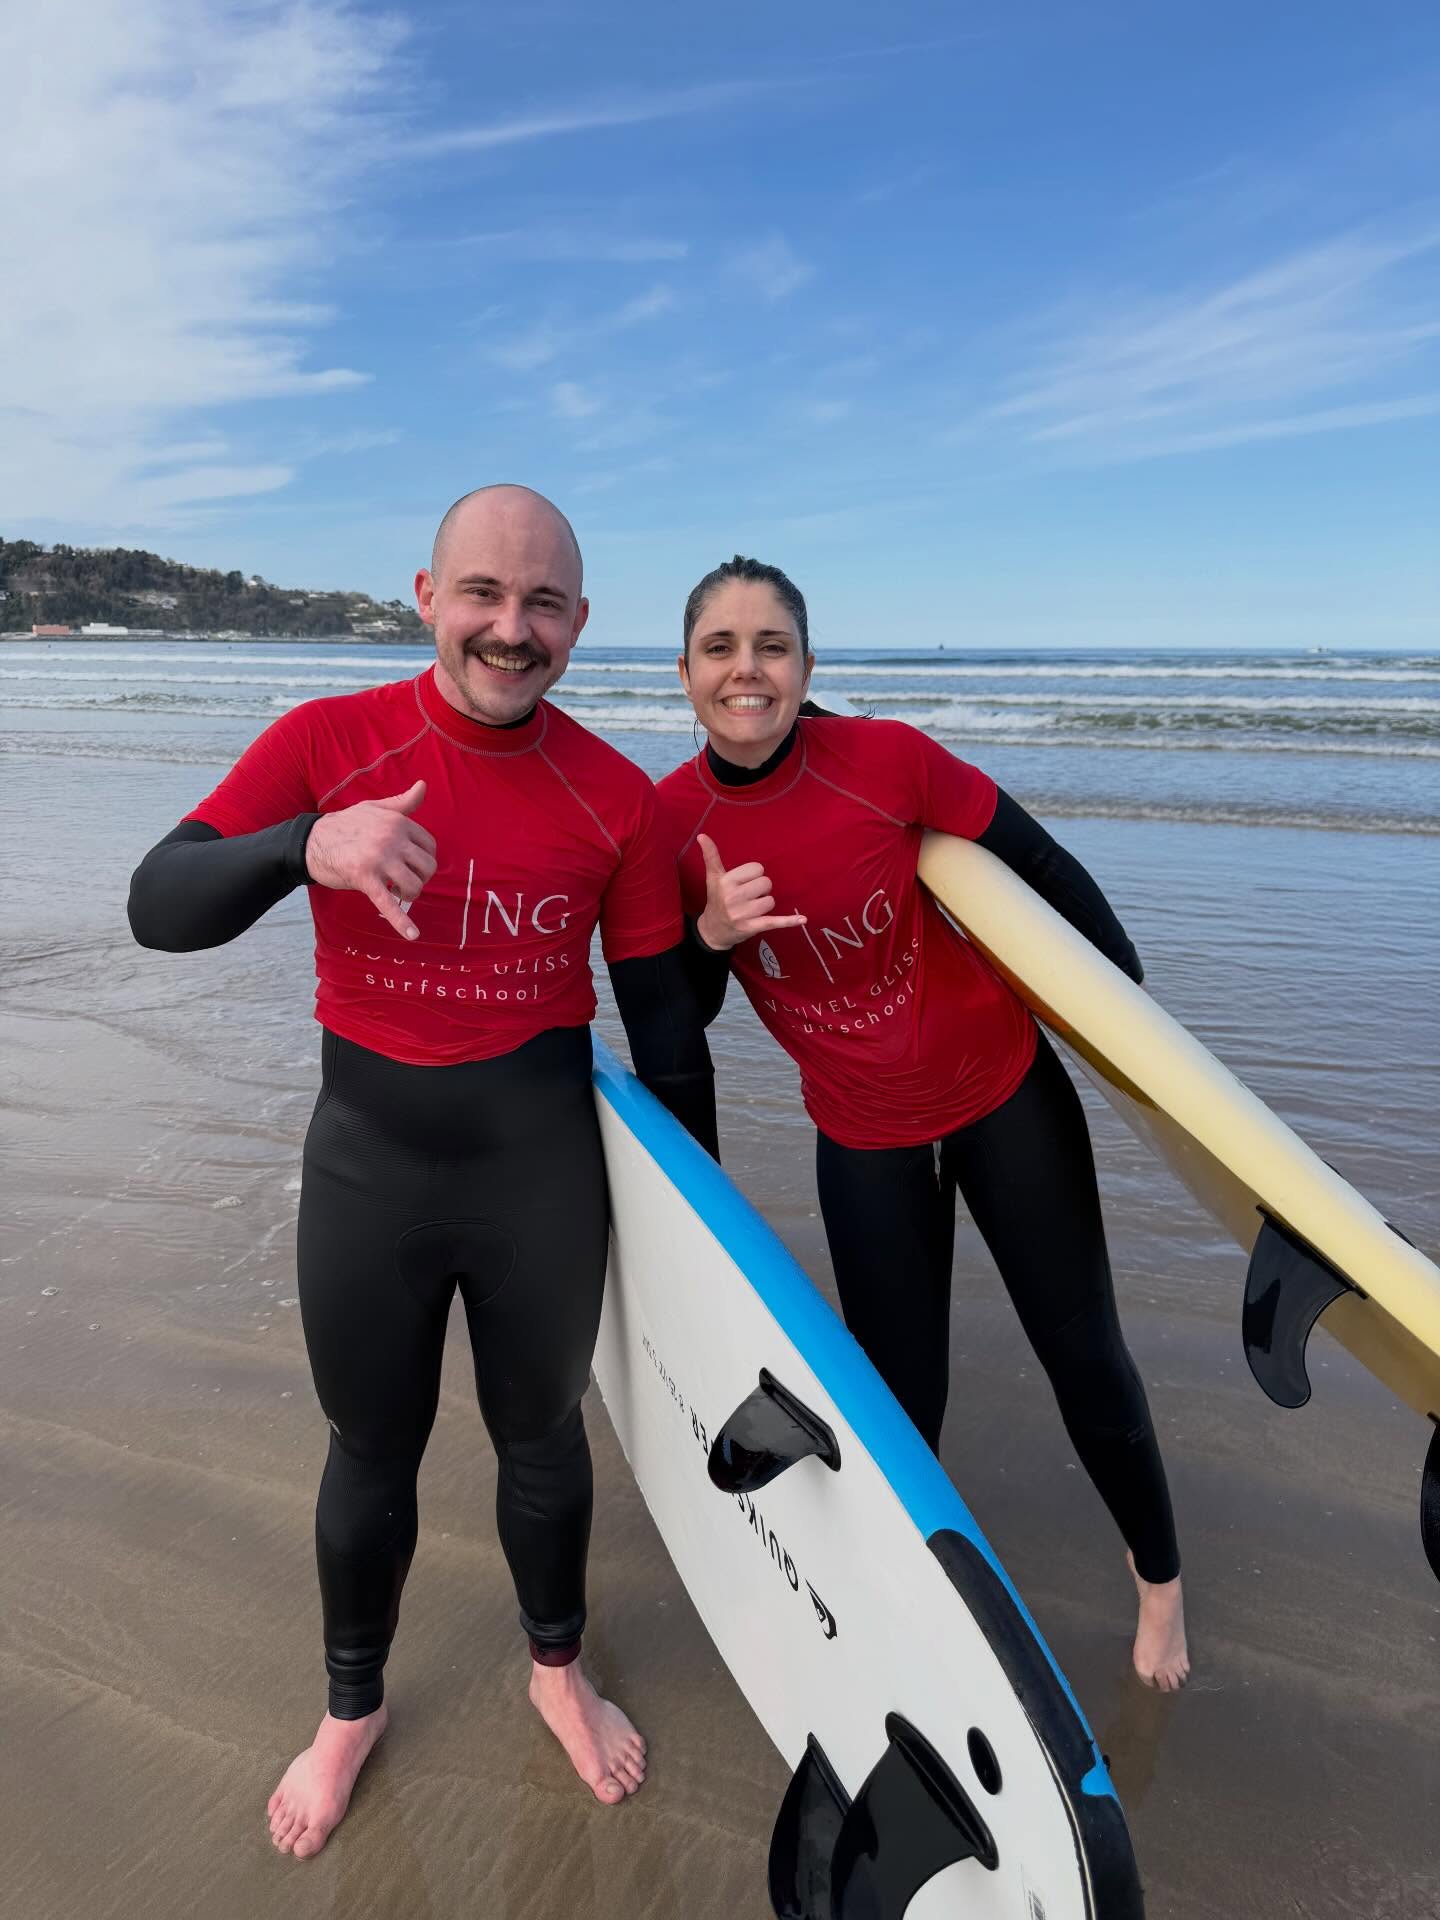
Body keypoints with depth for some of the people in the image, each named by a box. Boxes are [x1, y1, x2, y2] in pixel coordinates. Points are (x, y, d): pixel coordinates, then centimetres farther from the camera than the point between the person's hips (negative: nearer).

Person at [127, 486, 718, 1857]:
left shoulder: (615, 798, -7)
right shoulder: (326, 744, -9)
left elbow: (661, 1014, 0)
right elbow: (157, 908, -15)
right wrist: (308, 845, -36)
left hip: (543, 1164, 1)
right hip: (370, 1159, 0)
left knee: (541, 1433, 19)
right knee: (371, 1452, 18)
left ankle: (557, 1671, 49)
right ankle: (352, 1708, 47)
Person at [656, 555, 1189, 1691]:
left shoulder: (886, 759, -20)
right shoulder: (671, 821, -12)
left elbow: (1045, 869, -7)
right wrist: (711, 935, -25)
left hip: (1005, 1089, -1)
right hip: (862, 1137, 2)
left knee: (1083, 1352, 11)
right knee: (901, 1397, 10)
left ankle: (1160, 1574, 42)